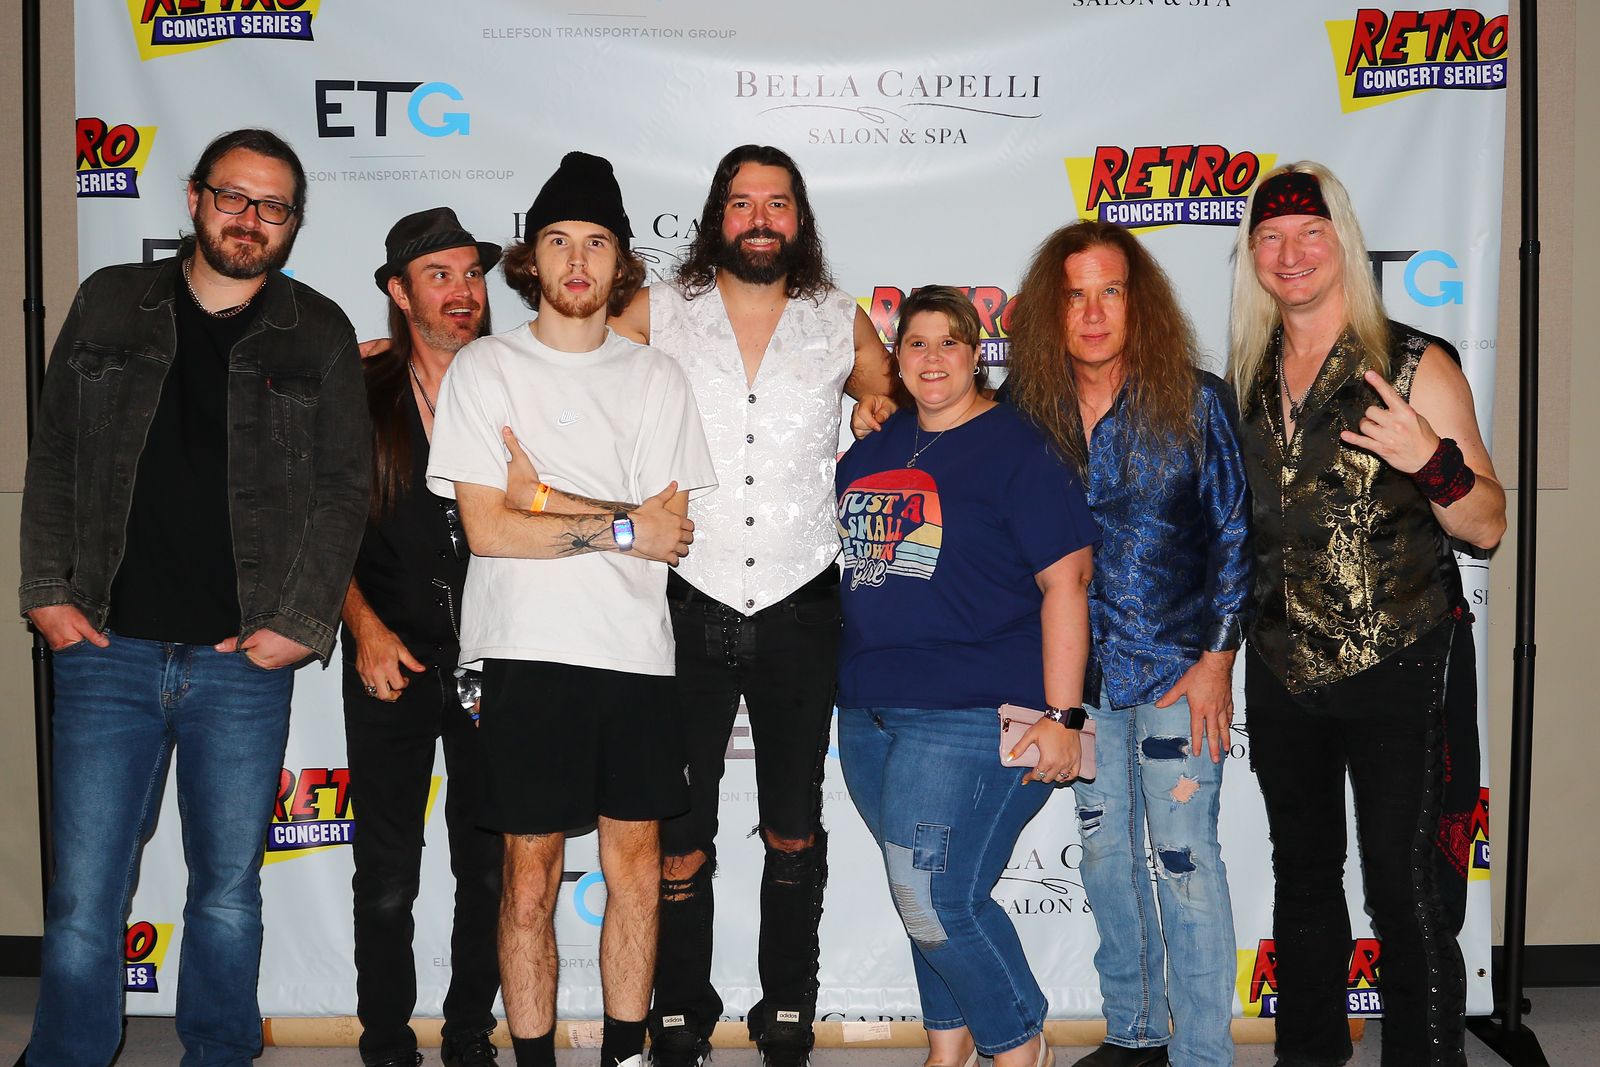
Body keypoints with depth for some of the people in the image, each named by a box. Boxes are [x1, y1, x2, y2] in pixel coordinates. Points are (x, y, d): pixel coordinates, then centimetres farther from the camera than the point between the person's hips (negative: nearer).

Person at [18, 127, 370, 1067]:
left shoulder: (319, 333, 6)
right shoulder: (111, 305, 9)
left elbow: (344, 489, 2)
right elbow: (55, 457, 11)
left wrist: (301, 623, -6)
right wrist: (49, 591, 2)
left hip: (243, 662, 0)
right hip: (108, 648, 1)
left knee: (229, 890, 9)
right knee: (85, 894, 2)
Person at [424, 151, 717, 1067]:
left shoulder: (657, 379, 11)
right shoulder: (484, 368, 3)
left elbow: (675, 532, 1)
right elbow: (487, 528, -8)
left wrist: (542, 501, -8)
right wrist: (620, 526, -9)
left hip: (637, 652, 3)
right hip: (530, 654, -2)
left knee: (637, 867, 7)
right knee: (531, 880, 2)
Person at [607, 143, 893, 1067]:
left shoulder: (843, 324, 7)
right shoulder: (657, 314, 3)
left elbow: (895, 404, 24)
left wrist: (877, 416, 3)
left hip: (799, 609, 1)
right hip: (689, 605, -1)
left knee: (794, 833, 12)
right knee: (678, 839, 3)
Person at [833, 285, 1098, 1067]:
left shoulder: (1016, 447, -5)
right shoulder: (874, 446, 14)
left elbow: (1065, 581, -10)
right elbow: (844, 548, 27)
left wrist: (1061, 715, -15)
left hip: (972, 715, -6)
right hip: (870, 710, 7)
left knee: (935, 898, -9)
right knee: (924, 895, 14)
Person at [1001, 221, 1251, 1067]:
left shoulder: (1196, 402, -7)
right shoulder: (1027, 408, -1)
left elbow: (1236, 536, -4)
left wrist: (1217, 659, -7)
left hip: (1176, 667, -4)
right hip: (1078, 669, 4)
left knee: (1183, 856, -2)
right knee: (1104, 847, 14)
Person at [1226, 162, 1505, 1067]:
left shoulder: (1416, 367, -7)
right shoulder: (1248, 380, 7)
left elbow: (1487, 527, -8)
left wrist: (1431, 460, -25)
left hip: (1392, 669, -5)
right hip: (1282, 673, 5)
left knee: (1402, 888, -4)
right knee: (1303, 875, 17)